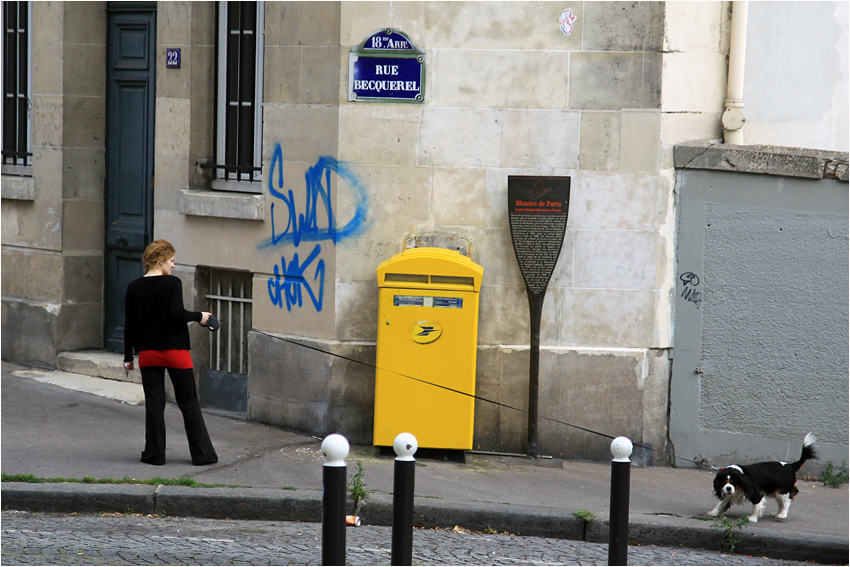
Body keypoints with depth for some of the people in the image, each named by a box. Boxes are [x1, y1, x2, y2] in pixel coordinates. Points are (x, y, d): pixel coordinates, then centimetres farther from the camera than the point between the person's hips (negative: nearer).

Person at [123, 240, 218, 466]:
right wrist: (199, 316, -4)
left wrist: (128, 356, 11)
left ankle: (155, 453, 6)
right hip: (175, 352, -3)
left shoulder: (134, 287, 3)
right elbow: (177, 313, -21)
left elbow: (129, 324, 5)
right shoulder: (172, 283, -10)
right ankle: (202, 453, 8)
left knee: (154, 403, 8)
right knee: (189, 403, 5)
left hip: (148, 354, 3)